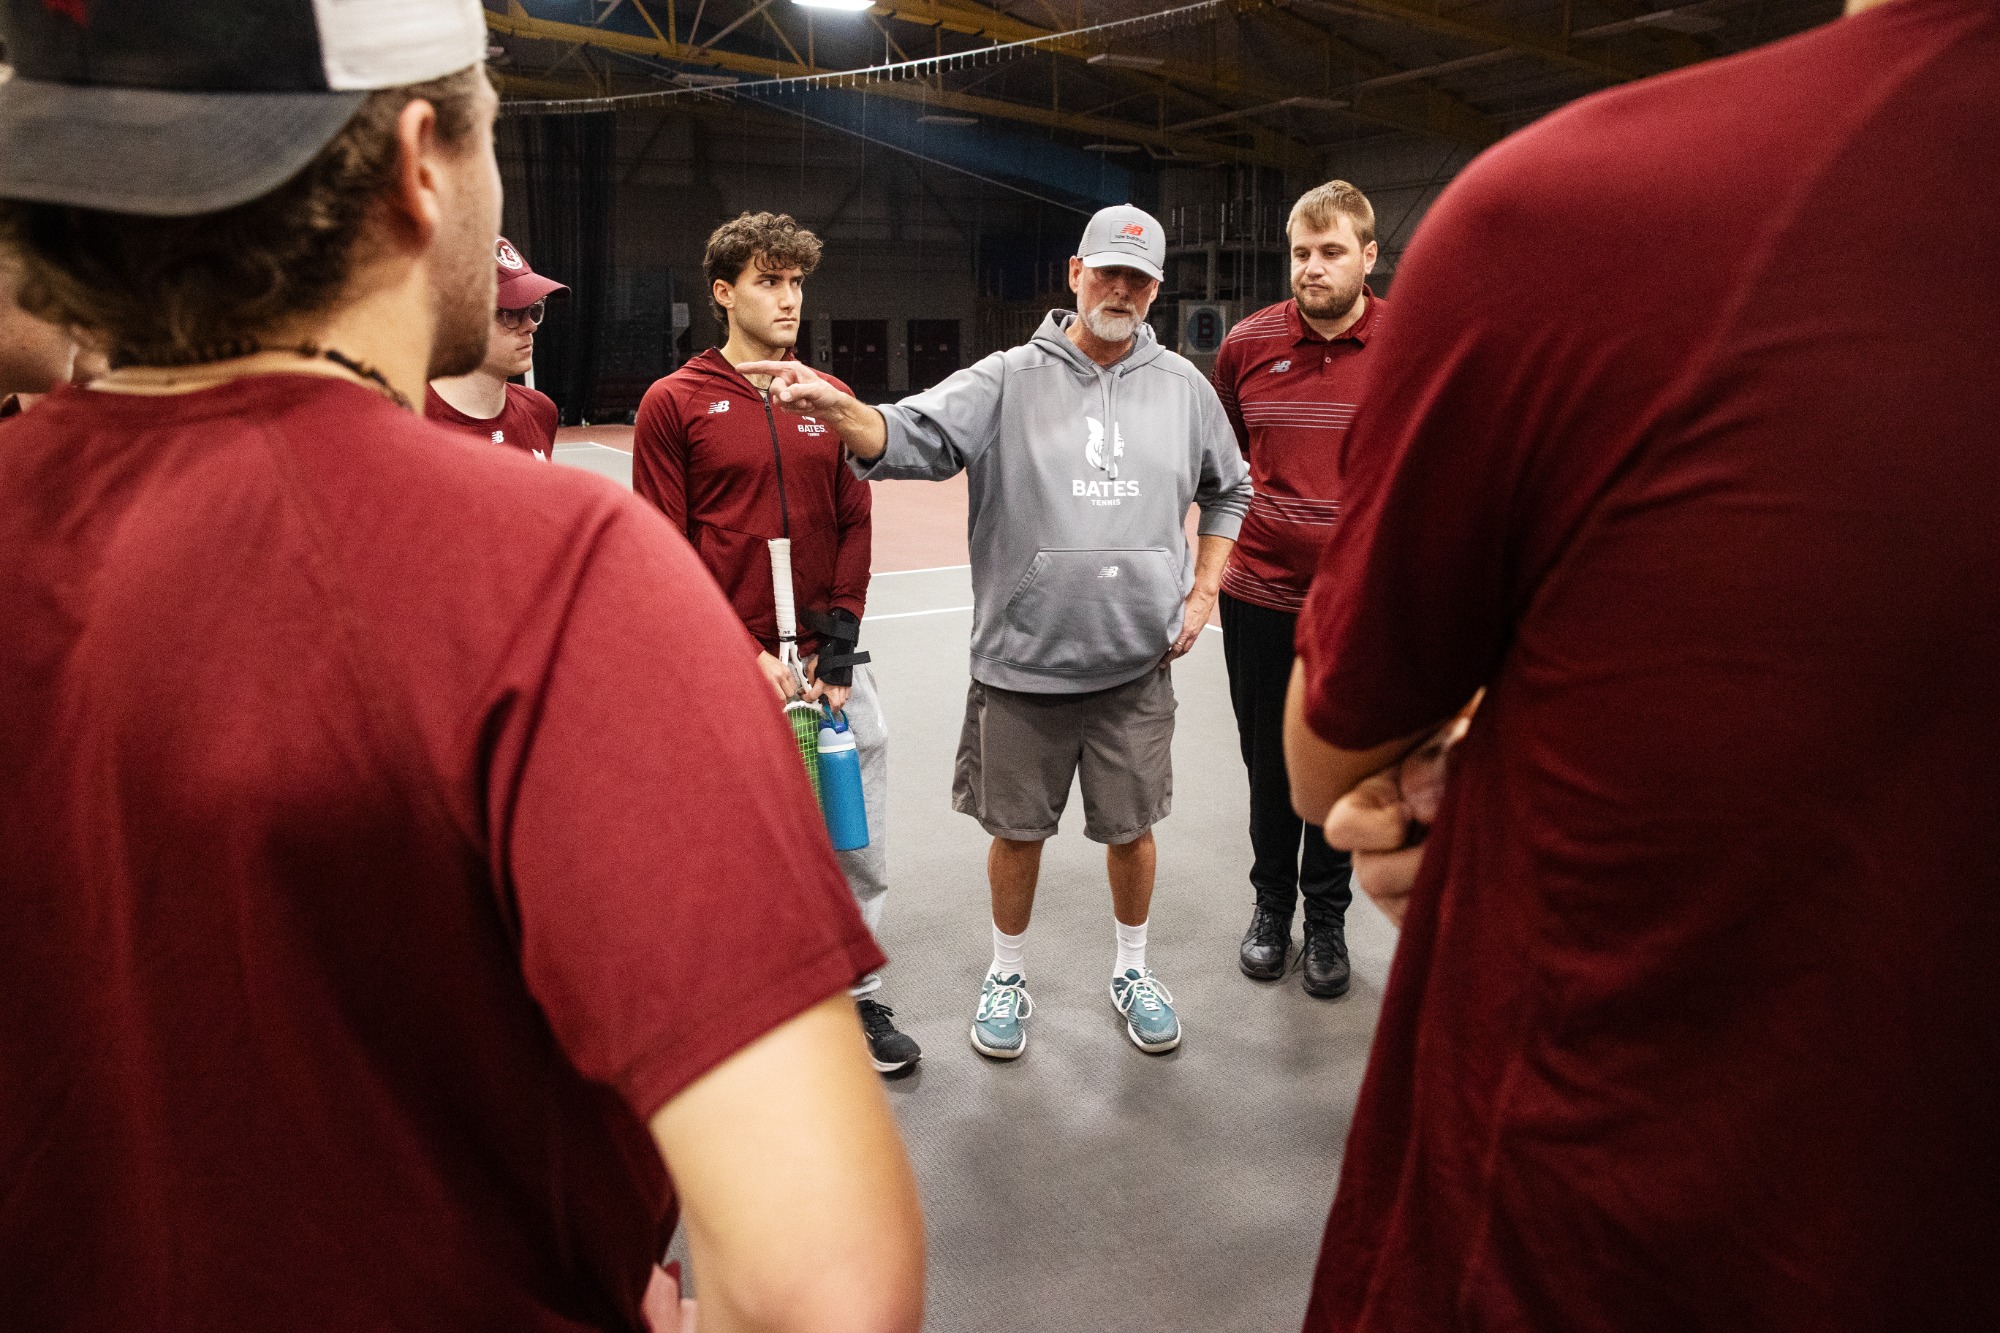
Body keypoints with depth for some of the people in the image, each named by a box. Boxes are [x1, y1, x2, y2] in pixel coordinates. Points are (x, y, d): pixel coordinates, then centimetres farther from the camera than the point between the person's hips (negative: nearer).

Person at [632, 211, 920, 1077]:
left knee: (859, 848, 11)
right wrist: (744, 656, -12)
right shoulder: (674, 404, -1)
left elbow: (854, 526, 8)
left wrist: (836, 646, -3)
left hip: (830, 665, 4)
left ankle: (858, 995, 30)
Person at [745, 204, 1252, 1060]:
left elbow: (1228, 491, 18)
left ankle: (1131, 972, 38)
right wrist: (836, 408, -35)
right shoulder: (1008, 380, -3)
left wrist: (1202, 592, 9)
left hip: (1137, 667, 2)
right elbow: (913, 438, -16)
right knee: (1017, 830, 12)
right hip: (1020, 664, -1)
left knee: (1130, 828, 14)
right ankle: (1006, 978, 35)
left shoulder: (1184, 388, 6)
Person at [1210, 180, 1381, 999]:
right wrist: (1213, 557, 11)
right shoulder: (1248, 344, 0)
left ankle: (1327, 918, 31)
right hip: (1260, 594, 1)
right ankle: (1271, 903, 34)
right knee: (1269, 763, 13)